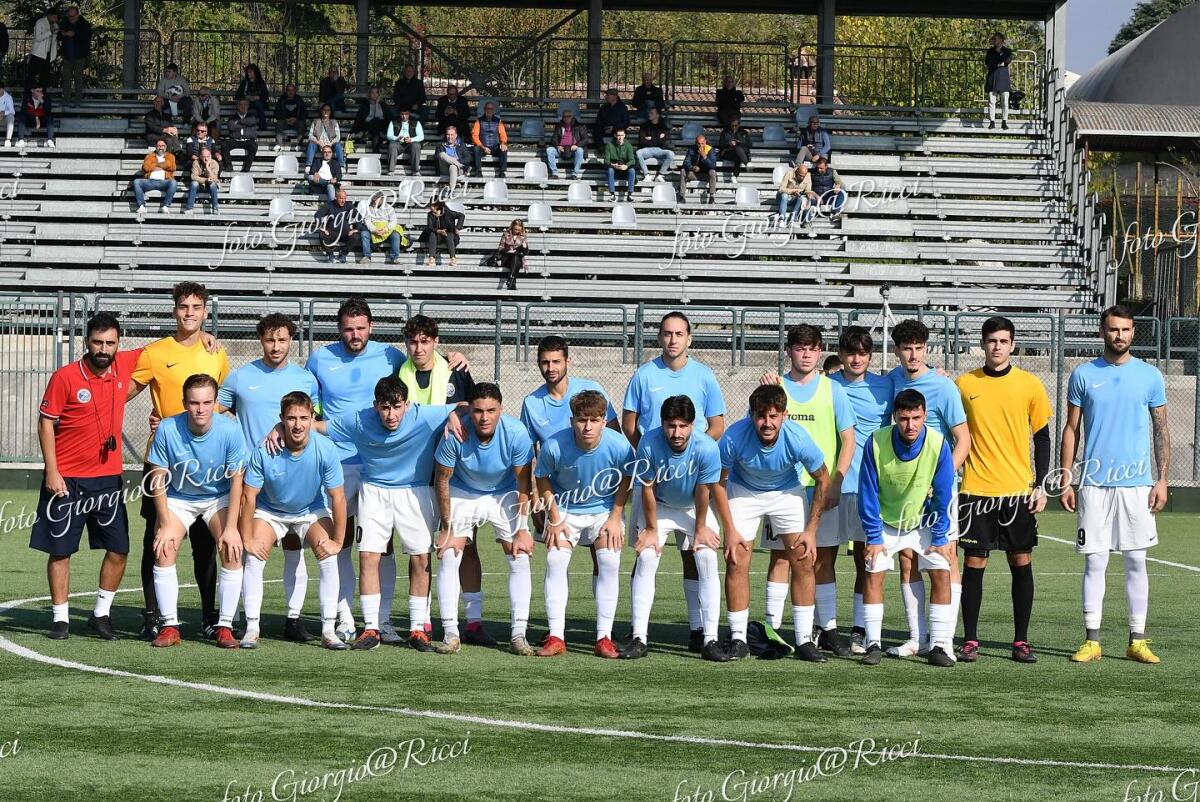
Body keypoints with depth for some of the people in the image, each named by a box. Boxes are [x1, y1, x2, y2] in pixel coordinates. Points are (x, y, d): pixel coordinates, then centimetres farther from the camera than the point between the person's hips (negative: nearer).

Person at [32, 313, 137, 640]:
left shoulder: (124, 366, 0)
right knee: (60, 549, 2)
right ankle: (59, 618, 11)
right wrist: (52, 471, -12)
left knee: (119, 550, 3)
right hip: (67, 480, -4)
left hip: (108, 478, 4)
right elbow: (45, 423, -7)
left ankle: (101, 614, 17)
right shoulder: (65, 377, -11)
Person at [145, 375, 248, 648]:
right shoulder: (167, 430, -22)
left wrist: (231, 528, -18)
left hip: (219, 498, 0)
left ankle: (225, 626, -9)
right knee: (164, 551, -19)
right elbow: (158, 479, -12)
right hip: (178, 498, 0)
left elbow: (237, 481, -13)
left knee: (232, 551, -19)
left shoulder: (230, 430, -22)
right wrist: (165, 525, -16)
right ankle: (170, 626, -9)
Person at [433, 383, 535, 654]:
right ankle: (450, 633, -7)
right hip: (462, 493, -1)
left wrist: (522, 529, -14)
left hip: (504, 495, 1)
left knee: (520, 558, -10)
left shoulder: (516, 433, -28)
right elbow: (442, 480, -14)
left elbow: (524, 483, -14)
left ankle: (518, 634, -6)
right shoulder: (455, 435, -29)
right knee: (449, 558, -12)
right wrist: (447, 528, -12)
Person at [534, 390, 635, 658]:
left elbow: (625, 481, -4)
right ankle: (556, 638, -12)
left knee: (609, 562, -15)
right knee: (555, 560, -16)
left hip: (605, 509, 0)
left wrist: (615, 518, -7)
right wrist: (554, 520, -8)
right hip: (565, 510, 0)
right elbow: (543, 480, -5)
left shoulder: (619, 446, -24)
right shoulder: (554, 446, -25)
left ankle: (604, 638, -7)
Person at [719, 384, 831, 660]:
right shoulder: (733, 438, -32)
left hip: (788, 492, 0)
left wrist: (812, 529, -10)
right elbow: (718, 480, -13)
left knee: (804, 562, -7)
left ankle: (804, 640, 1)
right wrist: (729, 529, -13)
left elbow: (822, 480, -12)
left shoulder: (798, 439, -31)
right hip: (743, 491, 0)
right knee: (736, 563, -8)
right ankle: (738, 638, 3)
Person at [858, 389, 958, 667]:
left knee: (941, 575, -11)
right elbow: (868, 494, -14)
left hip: (924, 520, 0)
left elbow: (943, 496, -13)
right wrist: (873, 537, -12)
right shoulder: (876, 443, -25)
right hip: (885, 521, 0)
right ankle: (873, 644, -1)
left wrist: (940, 538, -9)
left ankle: (940, 645, -6)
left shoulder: (938, 444, -24)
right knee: (873, 575, -10)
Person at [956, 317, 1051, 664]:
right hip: (976, 490, 0)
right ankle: (970, 640, 5)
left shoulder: (1030, 385, 2)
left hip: (1018, 490, 0)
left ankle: (1021, 641, 9)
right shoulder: (964, 385, 3)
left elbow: (1042, 437, 7)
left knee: (1021, 562, 2)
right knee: (974, 563, -1)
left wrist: (1041, 485, 1)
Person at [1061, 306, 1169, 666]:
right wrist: (1066, 480, 2)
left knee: (1136, 561, 3)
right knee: (1094, 562, 0)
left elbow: (1161, 430, 8)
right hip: (1094, 484, 0)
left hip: (1137, 484, 0)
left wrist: (1162, 480, 0)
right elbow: (1071, 429, 8)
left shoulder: (1150, 376, 5)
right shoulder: (1083, 375, 5)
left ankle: (1138, 640, 9)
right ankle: (1091, 640, 4)